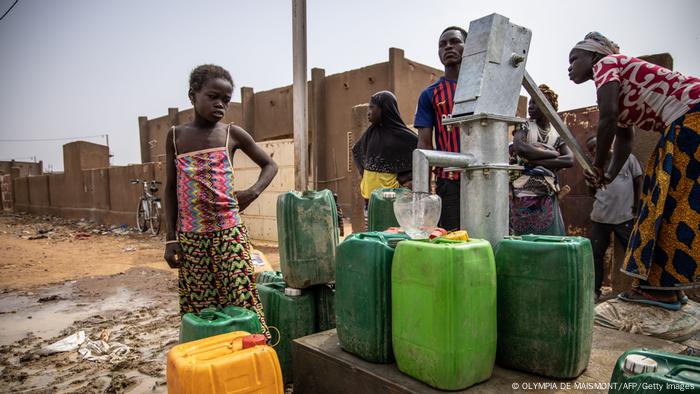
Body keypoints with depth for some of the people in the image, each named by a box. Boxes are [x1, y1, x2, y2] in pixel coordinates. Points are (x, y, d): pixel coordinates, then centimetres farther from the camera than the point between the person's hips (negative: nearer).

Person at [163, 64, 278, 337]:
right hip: (191, 237, 2)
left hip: (229, 233, -1)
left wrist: (253, 192, -7)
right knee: (197, 306, 7)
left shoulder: (233, 134, 2)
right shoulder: (176, 136, 7)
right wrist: (171, 238, 3)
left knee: (239, 302, -1)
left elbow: (269, 165, 12)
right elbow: (171, 189, 9)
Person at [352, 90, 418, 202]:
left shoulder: (403, 136, -8)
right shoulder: (371, 132, 8)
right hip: (369, 193, 5)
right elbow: (356, 151, 25)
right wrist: (364, 173, 13)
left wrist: (403, 178, -11)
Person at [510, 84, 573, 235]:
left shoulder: (557, 134, 8)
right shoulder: (524, 127, 1)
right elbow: (519, 147, -21)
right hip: (524, 194, -3)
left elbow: (570, 160, -7)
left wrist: (537, 161, -16)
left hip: (548, 196, 3)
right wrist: (552, 153, -10)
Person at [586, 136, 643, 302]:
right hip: (599, 217, 3)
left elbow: (638, 181, 5)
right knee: (595, 254, 5)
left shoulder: (627, 157, 5)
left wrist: (637, 206, -1)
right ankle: (595, 290, 14)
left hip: (625, 216, -3)